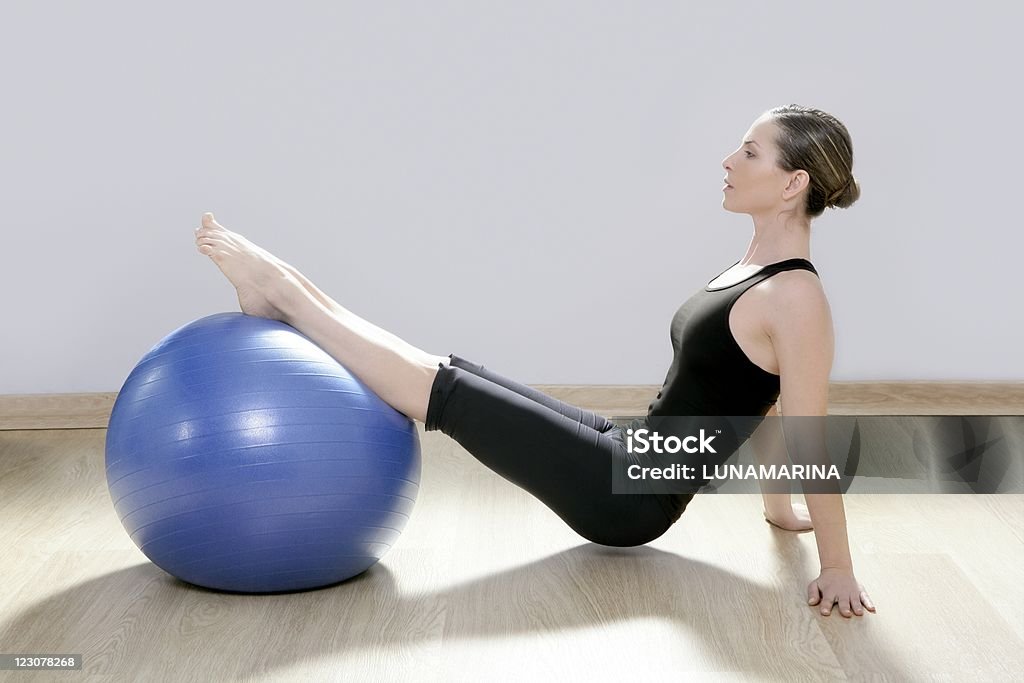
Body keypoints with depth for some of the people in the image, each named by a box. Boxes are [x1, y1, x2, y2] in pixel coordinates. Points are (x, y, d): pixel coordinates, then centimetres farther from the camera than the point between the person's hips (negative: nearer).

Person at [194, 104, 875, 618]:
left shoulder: (796, 298, -20)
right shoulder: (757, 266, 10)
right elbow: (761, 401, 19)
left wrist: (839, 569, -14)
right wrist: (779, 508, 28)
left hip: (633, 496, -8)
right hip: (628, 455, 8)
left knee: (448, 390, -6)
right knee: (451, 373, 5)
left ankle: (281, 291, 6)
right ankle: (284, 294, 15)